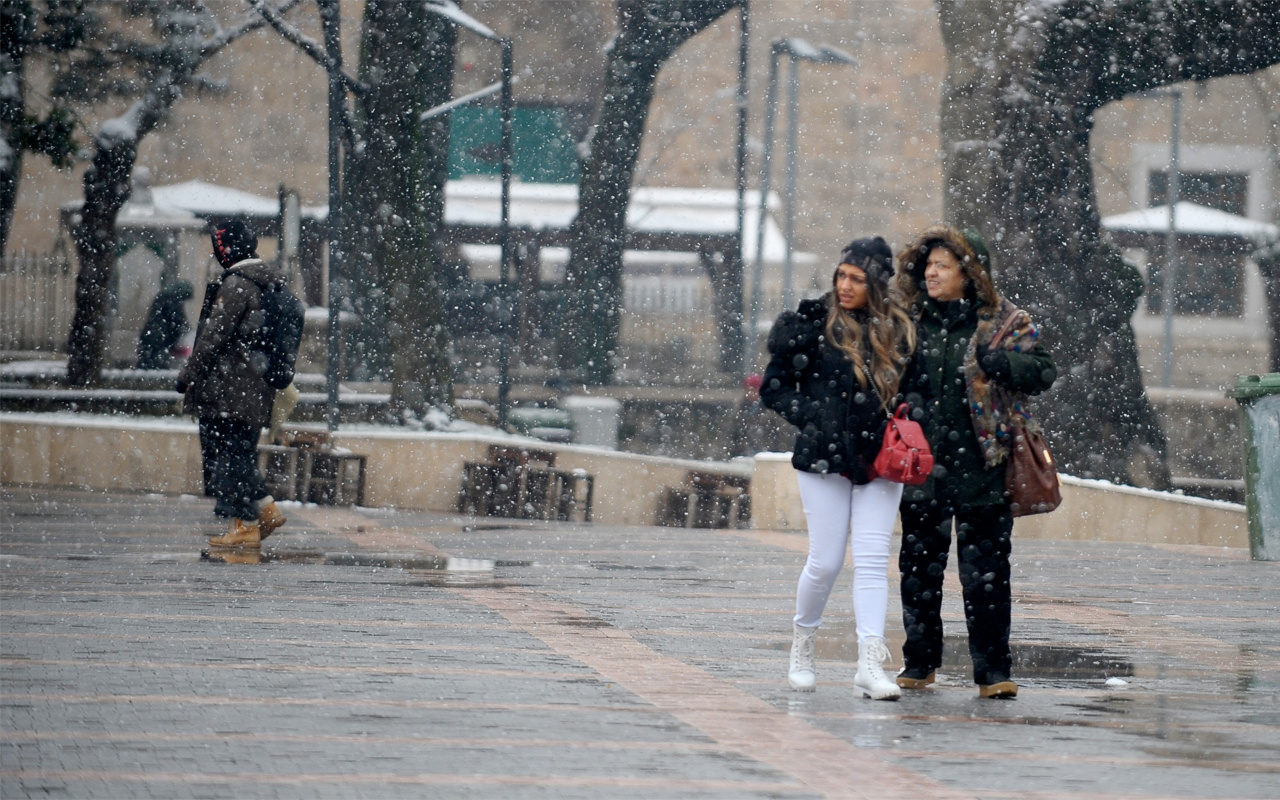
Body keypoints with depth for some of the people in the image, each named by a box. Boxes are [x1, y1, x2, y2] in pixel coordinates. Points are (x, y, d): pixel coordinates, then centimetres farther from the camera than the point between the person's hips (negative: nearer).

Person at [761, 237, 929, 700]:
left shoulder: (898, 331, 8)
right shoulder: (812, 323, -1)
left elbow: (917, 385, 18)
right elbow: (775, 387, 2)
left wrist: (908, 416, -3)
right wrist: (813, 421, -10)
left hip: (881, 459, 2)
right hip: (825, 456, -2)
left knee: (873, 559, -6)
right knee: (825, 561, -1)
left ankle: (870, 663, -12)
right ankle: (802, 643, 24)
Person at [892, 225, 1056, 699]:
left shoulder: (1004, 322, 0)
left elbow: (1042, 372, -5)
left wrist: (997, 361, -21)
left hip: (981, 468, -3)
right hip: (922, 467, 3)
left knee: (986, 574, -2)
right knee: (920, 570, 9)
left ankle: (993, 671, 2)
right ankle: (919, 663, 21)